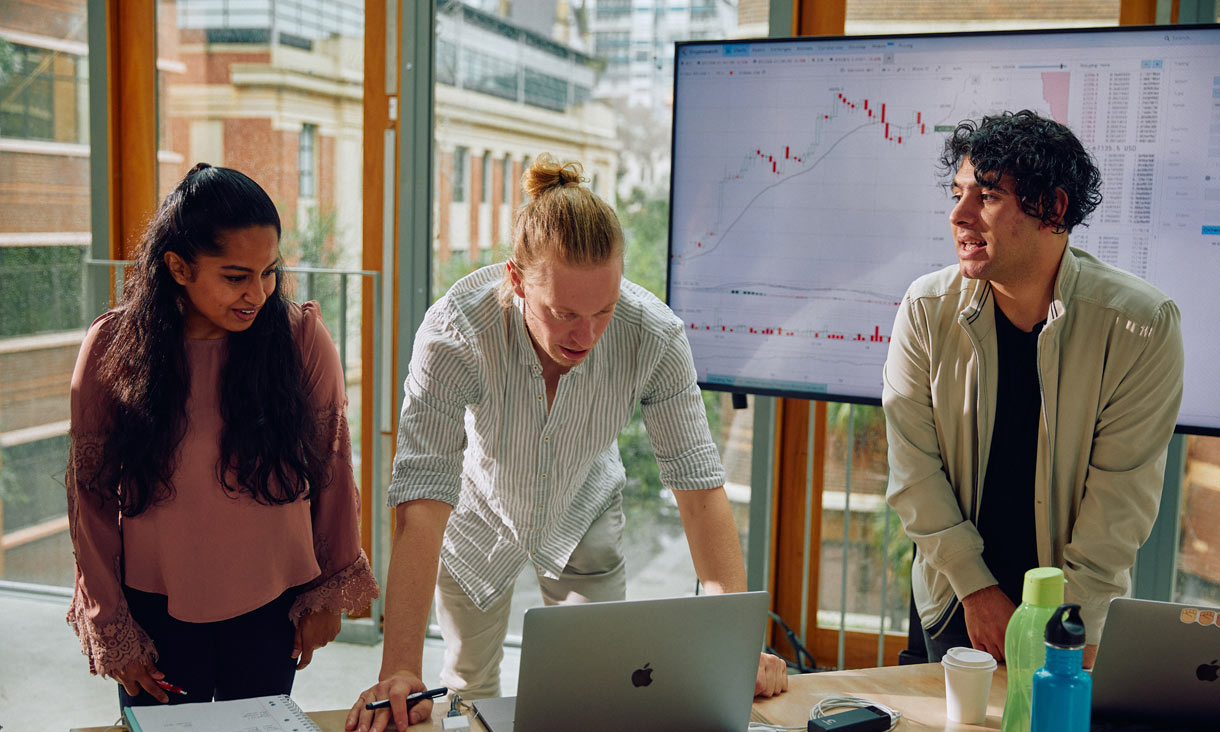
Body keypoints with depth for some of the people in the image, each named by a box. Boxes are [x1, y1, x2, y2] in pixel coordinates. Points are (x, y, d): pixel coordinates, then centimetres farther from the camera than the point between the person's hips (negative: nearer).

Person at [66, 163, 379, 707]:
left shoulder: (302, 337, -11)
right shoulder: (112, 348, -10)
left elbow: (332, 469, -1)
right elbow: (92, 495, -2)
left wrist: (330, 592, 6)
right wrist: (111, 629, 0)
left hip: (272, 610, 0)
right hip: (158, 613, 0)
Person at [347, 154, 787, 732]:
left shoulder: (655, 335, -32)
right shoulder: (456, 331, -38)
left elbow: (699, 485, -28)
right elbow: (422, 499, -41)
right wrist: (399, 672, -47)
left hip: (582, 519, 1)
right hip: (478, 518, -1)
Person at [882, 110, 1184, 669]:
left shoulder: (1143, 325, -18)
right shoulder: (926, 310, -12)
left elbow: (1123, 492, -15)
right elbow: (914, 468, -10)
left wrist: (1075, 621, -15)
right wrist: (975, 588, -12)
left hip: (1080, 607, -1)